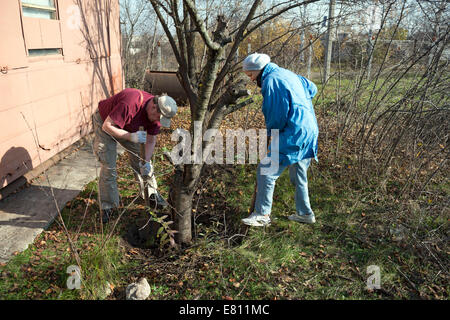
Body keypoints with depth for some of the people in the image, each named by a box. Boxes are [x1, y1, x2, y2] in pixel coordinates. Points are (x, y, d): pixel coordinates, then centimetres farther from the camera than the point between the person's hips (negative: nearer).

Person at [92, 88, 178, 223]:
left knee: (141, 159, 5)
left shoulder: (156, 113, -18)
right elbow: (107, 126, -33)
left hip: (128, 127, 6)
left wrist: (146, 162, -22)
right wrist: (131, 137, -40)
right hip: (104, 123, -6)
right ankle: (108, 206, 4)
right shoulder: (129, 105, -41)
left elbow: (151, 141, -9)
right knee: (108, 167, -10)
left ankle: (152, 195, 21)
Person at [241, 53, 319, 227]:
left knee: (266, 171, -5)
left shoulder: (271, 80, -12)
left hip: (293, 133, -10)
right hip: (309, 131, 10)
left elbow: (276, 113, -16)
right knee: (299, 175, 19)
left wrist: (271, 133, -1)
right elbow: (312, 88, 28)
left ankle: (262, 214, 1)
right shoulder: (287, 74, 17)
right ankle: (305, 213, 29)